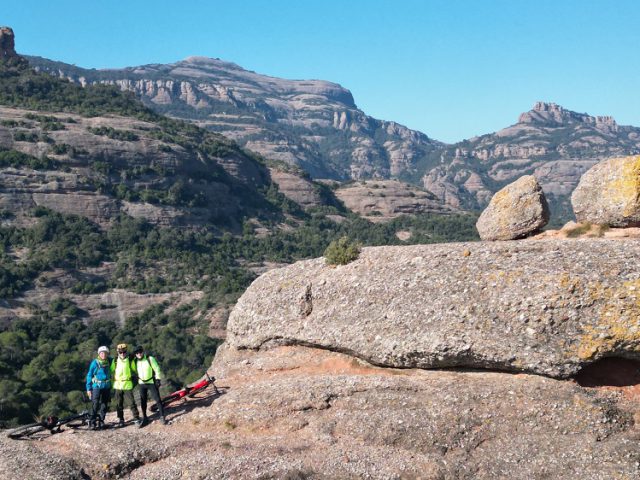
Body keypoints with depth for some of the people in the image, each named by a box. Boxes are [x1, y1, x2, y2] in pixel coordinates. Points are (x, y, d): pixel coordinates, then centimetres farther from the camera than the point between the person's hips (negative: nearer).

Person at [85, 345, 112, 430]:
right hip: (97, 387, -4)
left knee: (104, 405, 8)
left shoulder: (109, 362, 3)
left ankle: (101, 422, 18)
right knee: (95, 405, -10)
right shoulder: (95, 363, -7)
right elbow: (89, 375, -3)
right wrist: (88, 388, -5)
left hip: (106, 387, 4)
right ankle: (92, 423, -3)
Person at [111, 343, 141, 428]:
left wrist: (134, 381, 5)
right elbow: (112, 372, 11)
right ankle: (121, 420, 19)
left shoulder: (130, 360, 0)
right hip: (117, 385, 2)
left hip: (128, 385, -2)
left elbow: (134, 372, 10)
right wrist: (112, 385, 8)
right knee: (119, 404, 9)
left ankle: (136, 418, 4)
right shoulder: (115, 361, 3)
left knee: (132, 403, -4)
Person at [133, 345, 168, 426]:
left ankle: (163, 417, 3)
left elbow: (157, 369, -9)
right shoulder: (136, 361, 1)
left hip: (152, 383, -4)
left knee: (157, 399, -5)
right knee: (143, 401, 7)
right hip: (141, 383, 4)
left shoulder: (150, 359, -12)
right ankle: (144, 418, 18)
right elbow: (135, 371, 16)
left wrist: (158, 379, -12)